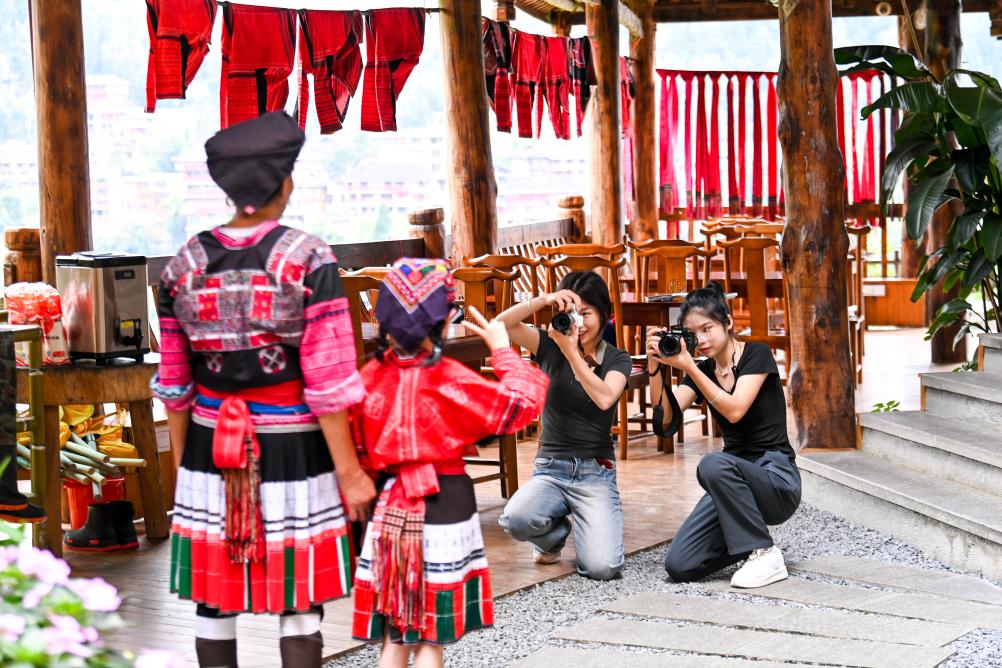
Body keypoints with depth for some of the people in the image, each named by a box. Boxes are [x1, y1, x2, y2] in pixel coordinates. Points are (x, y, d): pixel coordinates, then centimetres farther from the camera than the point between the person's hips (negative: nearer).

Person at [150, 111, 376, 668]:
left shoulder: (184, 265, 0)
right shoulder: (307, 259, -11)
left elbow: (174, 385, 6)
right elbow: (328, 382, -13)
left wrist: (185, 461, 18)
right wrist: (349, 471, -7)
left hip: (211, 449, 3)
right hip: (293, 449, -3)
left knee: (213, 598, 12)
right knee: (299, 601, 6)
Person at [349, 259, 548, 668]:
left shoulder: (371, 377, -2)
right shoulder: (450, 380, -15)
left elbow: (356, 445, 6)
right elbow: (519, 404, -15)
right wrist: (502, 350, -3)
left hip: (389, 509, 4)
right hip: (443, 508, -4)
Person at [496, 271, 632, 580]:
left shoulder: (617, 359, 3)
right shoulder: (550, 346, 4)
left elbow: (604, 398, -18)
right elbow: (502, 324, -12)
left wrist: (571, 352, -24)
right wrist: (544, 300, -25)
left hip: (595, 473, -1)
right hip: (550, 468, 1)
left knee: (601, 567, -22)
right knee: (515, 520, -34)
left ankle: (582, 525, 16)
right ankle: (555, 534, 6)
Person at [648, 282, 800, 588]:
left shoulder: (756, 354, -6)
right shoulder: (702, 370, 9)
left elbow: (734, 410, -22)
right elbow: (666, 415, -6)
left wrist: (689, 367, -26)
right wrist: (655, 366, -20)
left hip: (777, 479, -6)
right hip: (734, 482, 6)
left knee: (713, 465, -38)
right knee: (679, 566, -13)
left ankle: (766, 555, -21)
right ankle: (748, 540, 15)